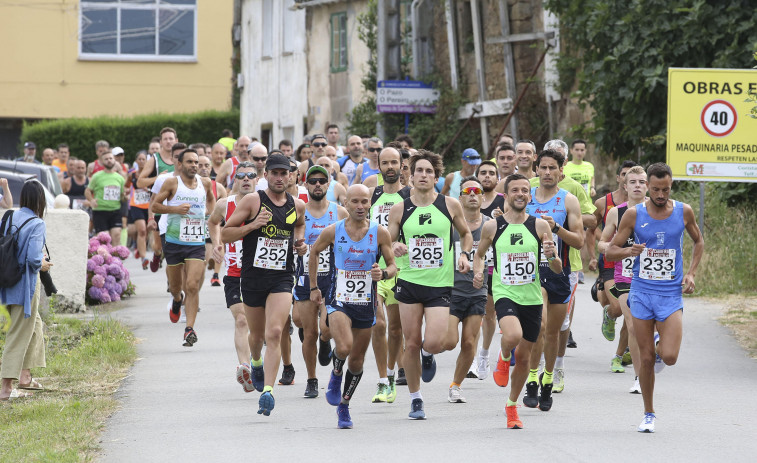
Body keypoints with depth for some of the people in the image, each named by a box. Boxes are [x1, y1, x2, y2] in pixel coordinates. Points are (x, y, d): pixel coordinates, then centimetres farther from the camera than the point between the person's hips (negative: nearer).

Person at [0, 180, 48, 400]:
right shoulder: (36, 224, -18)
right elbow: (33, 257, -26)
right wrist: (42, 264, -5)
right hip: (26, 283, -8)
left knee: (34, 324, 26)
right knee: (19, 334, -1)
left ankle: (25, 374, 31)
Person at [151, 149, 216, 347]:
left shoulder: (205, 183, 6)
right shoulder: (172, 183, -3)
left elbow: (211, 199, 28)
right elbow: (154, 205, -2)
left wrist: (211, 213, 10)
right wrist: (175, 209, -15)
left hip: (197, 243, 0)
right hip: (174, 242, 0)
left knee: (192, 285, -14)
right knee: (175, 285, 14)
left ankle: (190, 329, -15)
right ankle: (177, 300, 51)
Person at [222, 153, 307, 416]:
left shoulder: (297, 206, 5)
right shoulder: (252, 201, -4)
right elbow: (224, 234, -4)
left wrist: (300, 242, 9)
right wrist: (252, 225, -18)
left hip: (282, 278, 0)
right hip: (253, 276, 0)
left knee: (274, 333, -17)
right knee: (257, 334, 15)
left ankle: (267, 391, -21)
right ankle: (256, 363, 51)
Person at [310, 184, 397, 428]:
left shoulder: (380, 233, -5)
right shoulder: (332, 231, -5)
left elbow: (393, 265, 3)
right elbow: (314, 253, 13)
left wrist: (383, 273, -20)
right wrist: (313, 287, 15)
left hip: (366, 303, 2)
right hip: (339, 300, -2)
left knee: (357, 359, 9)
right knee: (344, 347, -26)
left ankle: (344, 405, 30)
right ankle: (336, 375, 8)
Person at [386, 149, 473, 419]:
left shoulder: (450, 205, 0)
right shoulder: (399, 210, 1)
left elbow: (466, 233, 17)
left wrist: (464, 254, -2)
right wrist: (395, 250, -16)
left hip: (440, 285, -1)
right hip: (409, 283, 1)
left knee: (434, 343, -14)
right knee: (411, 344, 2)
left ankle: (428, 355, 25)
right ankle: (415, 400, 18)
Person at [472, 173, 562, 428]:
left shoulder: (540, 226, 0)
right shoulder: (492, 227, -1)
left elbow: (557, 269, 4)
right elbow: (480, 253, 18)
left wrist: (552, 256, -18)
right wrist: (478, 271, -3)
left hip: (532, 298, 2)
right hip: (504, 294, -2)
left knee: (524, 358, 8)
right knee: (513, 335, -32)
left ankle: (512, 406, 31)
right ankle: (503, 358, 5)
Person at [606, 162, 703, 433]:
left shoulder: (684, 212, -1)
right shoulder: (634, 215, -4)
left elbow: (699, 242, 16)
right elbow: (610, 251, 0)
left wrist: (691, 273, 4)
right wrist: (628, 251, -22)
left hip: (671, 293, 0)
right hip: (642, 292, 0)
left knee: (669, 357, -13)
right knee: (646, 359, 3)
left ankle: (661, 345, 24)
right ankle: (648, 414, 20)